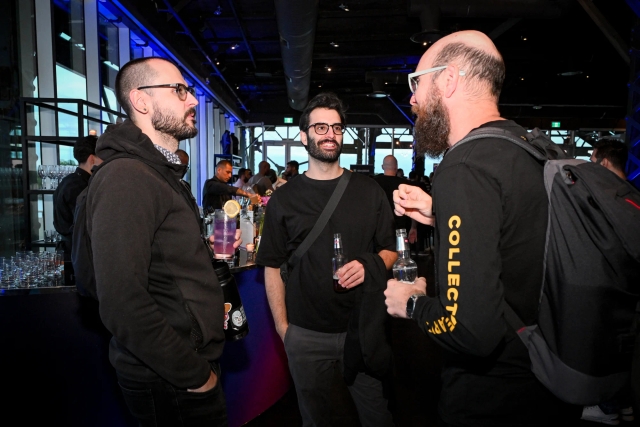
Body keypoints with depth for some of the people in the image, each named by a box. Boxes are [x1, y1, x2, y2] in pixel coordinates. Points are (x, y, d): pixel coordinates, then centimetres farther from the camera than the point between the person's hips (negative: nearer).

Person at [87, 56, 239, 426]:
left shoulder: (164, 173, 12)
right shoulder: (125, 178, -21)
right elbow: (123, 302, -27)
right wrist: (193, 374, -19)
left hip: (195, 360, 9)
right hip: (172, 383, -9)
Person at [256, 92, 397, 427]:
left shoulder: (368, 191, 2)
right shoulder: (284, 199, 0)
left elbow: (390, 250, 6)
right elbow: (273, 267, 1)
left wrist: (369, 266, -16)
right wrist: (282, 327, -4)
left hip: (364, 327, 1)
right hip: (306, 334, 0)